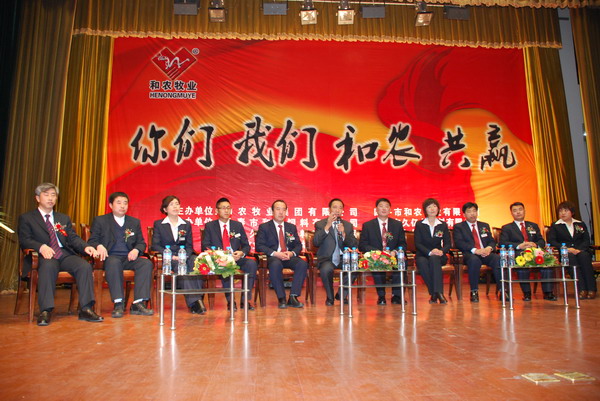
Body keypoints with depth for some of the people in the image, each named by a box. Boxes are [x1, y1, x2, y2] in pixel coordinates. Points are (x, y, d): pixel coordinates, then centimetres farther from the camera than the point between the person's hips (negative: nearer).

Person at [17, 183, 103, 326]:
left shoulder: (64, 218, 27)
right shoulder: (26, 218, 15)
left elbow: (73, 238, 14)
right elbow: (24, 240, 1)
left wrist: (85, 247, -9)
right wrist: (41, 247, -22)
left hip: (66, 254, 3)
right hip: (45, 256, -3)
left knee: (85, 266, -28)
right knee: (48, 266, -39)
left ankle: (86, 309, -30)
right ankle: (46, 311, -38)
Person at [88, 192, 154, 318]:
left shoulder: (135, 222, 21)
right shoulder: (100, 221, 13)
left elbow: (141, 243, 16)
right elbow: (92, 241, 6)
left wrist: (136, 250, -8)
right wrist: (99, 246, -19)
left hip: (129, 258, 3)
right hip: (110, 257, -3)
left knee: (147, 263, -28)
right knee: (114, 263, -39)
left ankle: (138, 303, -31)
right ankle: (118, 304, -35)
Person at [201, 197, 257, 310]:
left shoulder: (238, 225, 16)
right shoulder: (209, 226, 10)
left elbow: (246, 245, 13)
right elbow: (205, 246, 2)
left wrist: (242, 253, -12)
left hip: (236, 259, 2)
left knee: (252, 263, -29)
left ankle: (245, 299, -25)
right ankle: (230, 300, -27)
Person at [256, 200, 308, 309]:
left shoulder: (292, 227, 21)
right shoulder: (264, 227, 9)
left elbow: (298, 245, 15)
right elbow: (259, 246, -3)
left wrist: (292, 253, -9)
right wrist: (275, 254, -17)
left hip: (289, 257, 3)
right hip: (272, 257, -3)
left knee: (303, 264, -29)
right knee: (275, 265, -39)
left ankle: (293, 297, -26)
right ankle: (281, 298, -29)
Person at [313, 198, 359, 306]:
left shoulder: (348, 225, 15)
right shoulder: (320, 224, 6)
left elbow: (354, 245, 5)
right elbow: (315, 242, -11)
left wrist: (344, 234, -12)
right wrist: (327, 226, -18)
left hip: (343, 259, 3)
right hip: (327, 259, -3)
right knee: (326, 269, -36)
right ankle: (330, 297, -8)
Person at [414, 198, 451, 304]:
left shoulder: (443, 225, 12)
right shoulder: (419, 225, 6)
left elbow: (448, 244, 7)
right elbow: (417, 243, -3)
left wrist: (441, 251, -16)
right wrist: (429, 252, -20)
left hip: (438, 256, 1)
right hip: (422, 255, -1)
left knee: (434, 258, -35)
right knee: (422, 262, -36)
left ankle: (437, 292, -40)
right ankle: (434, 293, -35)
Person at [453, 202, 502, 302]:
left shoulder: (485, 226, 25)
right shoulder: (458, 227, 11)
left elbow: (492, 241, 17)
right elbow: (459, 242, -5)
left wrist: (489, 248, -9)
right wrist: (475, 250, -20)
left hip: (486, 253, 4)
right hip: (469, 254, -3)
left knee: (498, 259, -30)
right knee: (474, 260, -39)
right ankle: (474, 292, -28)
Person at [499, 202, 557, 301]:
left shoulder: (533, 226, 30)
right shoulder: (506, 228, 18)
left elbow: (541, 241, 18)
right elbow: (503, 243, 0)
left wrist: (536, 244, -7)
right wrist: (519, 246, -15)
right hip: (518, 253, -2)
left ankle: (547, 292, -28)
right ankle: (526, 292, -29)